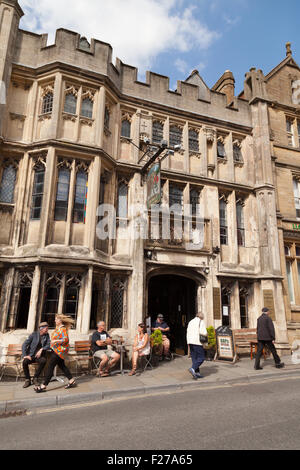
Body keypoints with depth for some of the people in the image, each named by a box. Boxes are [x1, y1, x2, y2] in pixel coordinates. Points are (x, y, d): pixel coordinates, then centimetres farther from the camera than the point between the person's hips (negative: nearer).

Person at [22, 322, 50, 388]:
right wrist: (25, 355, -19)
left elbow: (48, 345, -3)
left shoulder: (47, 335, 4)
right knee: (25, 362, -31)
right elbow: (24, 344, -8)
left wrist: (41, 349, -21)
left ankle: (35, 379, -13)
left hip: (39, 356, 1)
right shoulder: (34, 334, -5)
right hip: (31, 355, -1)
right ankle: (27, 380, -10)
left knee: (43, 361, -32)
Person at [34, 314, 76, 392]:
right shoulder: (58, 328, 12)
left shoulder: (63, 329, -17)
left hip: (59, 350, -10)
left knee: (50, 366, -6)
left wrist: (55, 341, -28)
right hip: (56, 350, 10)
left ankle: (44, 386, 2)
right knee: (62, 366, 13)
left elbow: (66, 339, -27)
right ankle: (72, 381, 20)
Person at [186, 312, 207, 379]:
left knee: (194, 358, 11)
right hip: (197, 342, -7)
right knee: (201, 358, -2)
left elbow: (188, 332, 14)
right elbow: (203, 332, -15)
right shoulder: (201, 322, -2)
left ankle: (197, 373, 8)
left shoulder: (191, 322, 18)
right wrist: (206, 334, 7)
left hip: (190, 341, 7)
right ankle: (193, 369, -17)